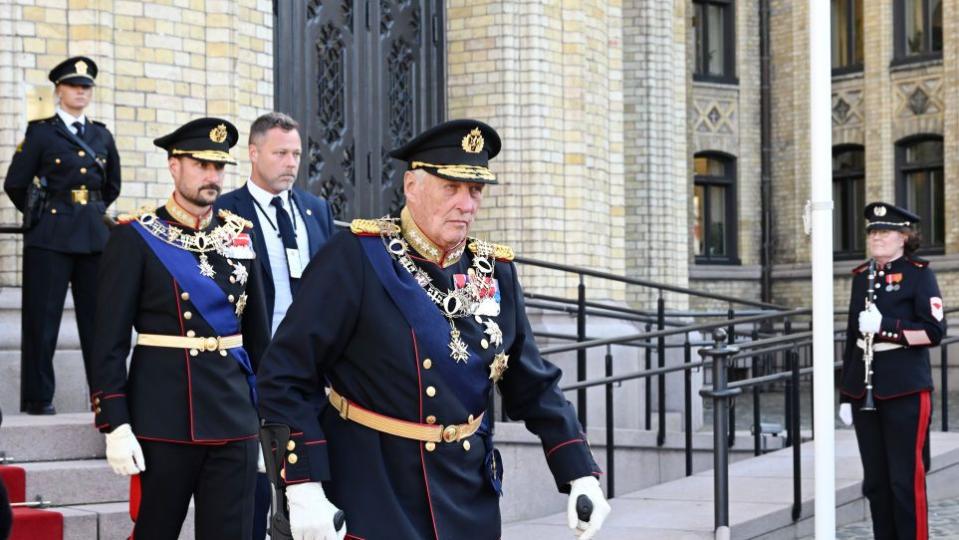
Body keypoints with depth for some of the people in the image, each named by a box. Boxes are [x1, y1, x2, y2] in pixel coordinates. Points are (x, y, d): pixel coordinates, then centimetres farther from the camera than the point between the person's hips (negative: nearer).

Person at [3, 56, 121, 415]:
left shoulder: (102, 136, 14)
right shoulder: (41, 132, 1)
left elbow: (112, 186, 25)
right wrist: (39, 213, 9)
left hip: (94, 236, 4)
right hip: (51, 238, -4)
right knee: (42, 320, -1)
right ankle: (37, 398, 5)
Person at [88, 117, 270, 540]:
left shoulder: (240, 236, 10)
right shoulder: (135, 238, -5)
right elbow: (110, 341, -8)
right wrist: (115, 425, -13)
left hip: (234, 415, 4)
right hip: (163, 420, -4)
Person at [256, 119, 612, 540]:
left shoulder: (495, 271, 4)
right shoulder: (357, 257, -12)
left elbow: (535, 387, 11)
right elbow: (285, 374, -15)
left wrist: (580, 475, 1)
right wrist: (303, 487, -21)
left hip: (470, 504, 5)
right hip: (371, 504, -5)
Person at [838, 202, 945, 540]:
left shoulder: (918, 274, -4)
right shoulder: (862, 276, 13)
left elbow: (934, 331, -12)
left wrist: (885, 327, -22)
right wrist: (845, 394, 14)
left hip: (905, 390, -6)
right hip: (865, 390, 6)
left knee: (906, 480, -3)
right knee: (875, 481, 9)